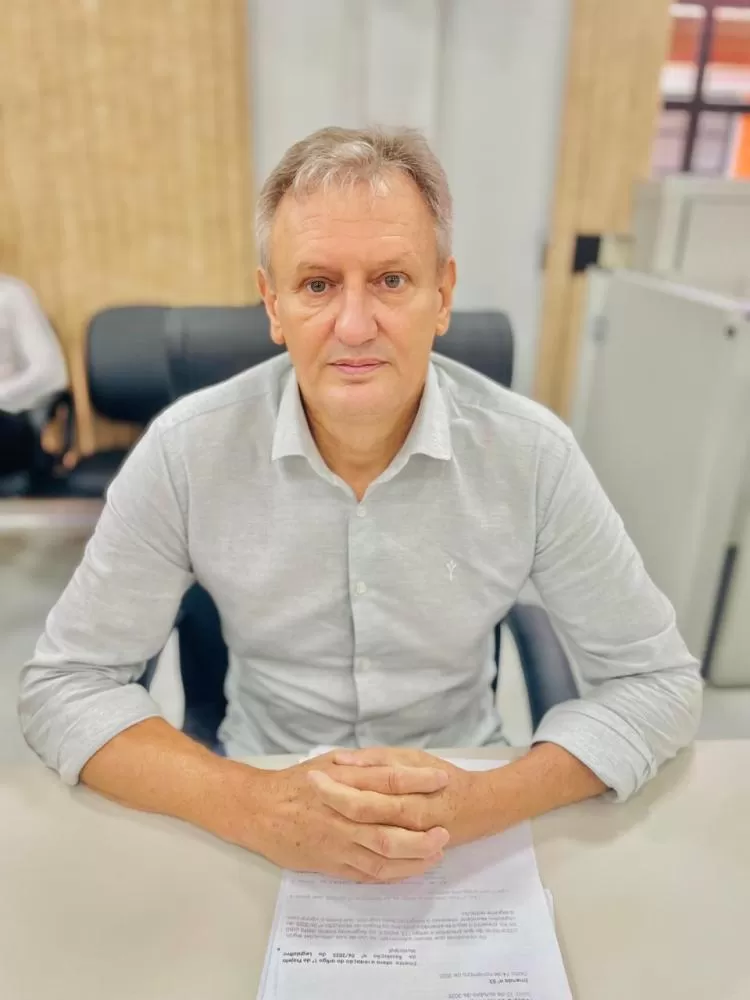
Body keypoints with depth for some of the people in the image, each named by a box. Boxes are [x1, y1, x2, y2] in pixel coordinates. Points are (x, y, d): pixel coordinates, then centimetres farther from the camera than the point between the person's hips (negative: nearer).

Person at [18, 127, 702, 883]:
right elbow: (65, 684, -10)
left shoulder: (533, 455, -16)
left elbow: (658, 679, -9)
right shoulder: (186, 450, -16)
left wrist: (484, 801, -24)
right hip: (264, 823, 0)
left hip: (466, 826, 1)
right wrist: (251, 807, -25)